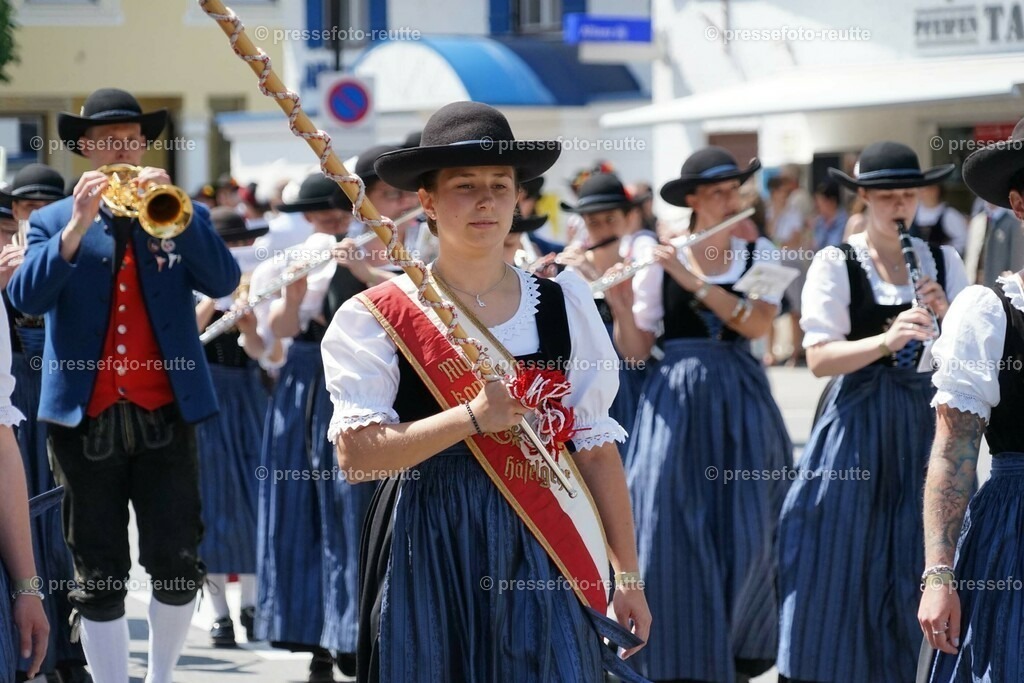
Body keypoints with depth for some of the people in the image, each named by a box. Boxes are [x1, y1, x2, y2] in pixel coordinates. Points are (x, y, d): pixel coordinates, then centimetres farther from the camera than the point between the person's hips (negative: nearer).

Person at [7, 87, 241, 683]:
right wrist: (77, 226, -19)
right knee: (100, 577, 3)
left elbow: (224, 282, -7)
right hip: (85, 417, 0)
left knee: (179, 566, -1)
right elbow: (26, 298, -9)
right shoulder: (53, 222, 8)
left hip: (166, 414, 0)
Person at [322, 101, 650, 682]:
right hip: (427, 551, -1)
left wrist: (629, 577, 6)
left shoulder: (564, 305, 5)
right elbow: (355, 453, -12)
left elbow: (597, 448, 7)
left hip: (539, 549, 2)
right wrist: (472, 417, -20)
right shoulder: (377, 316, -2)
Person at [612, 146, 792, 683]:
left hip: (741, 403, 1)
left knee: (745, 536, -1)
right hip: (677, 403, -1)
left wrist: (694, 281, -18)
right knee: (673, 535, -8)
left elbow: (758, 322, -12)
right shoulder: (658, 260, 1)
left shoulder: (759, 255, 5)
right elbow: (634, 351, 0)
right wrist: (621, 300, -16)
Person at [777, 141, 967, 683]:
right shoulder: (836, 265, -4)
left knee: (918, 565, 5)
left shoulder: (943, 263, 8)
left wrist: (945, 317, -12)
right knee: (844, 564, -3)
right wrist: (887, 339, -28)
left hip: (925, 421, 3)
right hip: (857, 423, -3)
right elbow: (820, 359, -13)